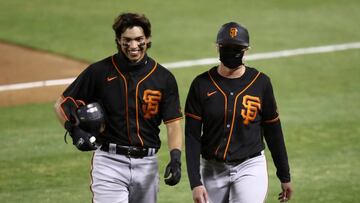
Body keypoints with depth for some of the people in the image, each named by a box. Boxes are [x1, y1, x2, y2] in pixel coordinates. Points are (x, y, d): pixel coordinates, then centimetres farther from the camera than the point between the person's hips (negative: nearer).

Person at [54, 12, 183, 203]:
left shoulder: (164, 78, 2)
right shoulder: (99, 72, -3)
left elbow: (173, 124, -1)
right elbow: (61, 104, 5)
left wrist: (175, 159, -17)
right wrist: (75, 131, -14)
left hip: (147, 164, 3)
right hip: (110, 162, -3)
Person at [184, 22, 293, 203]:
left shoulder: (260, 83, -2)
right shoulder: (202, 84, -3)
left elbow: (273, 131, 6)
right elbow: (192, 137, -5)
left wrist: (285, 176, 10)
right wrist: (195, 183, -13)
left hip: (250, 168, -2)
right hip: (212, 170, 2)